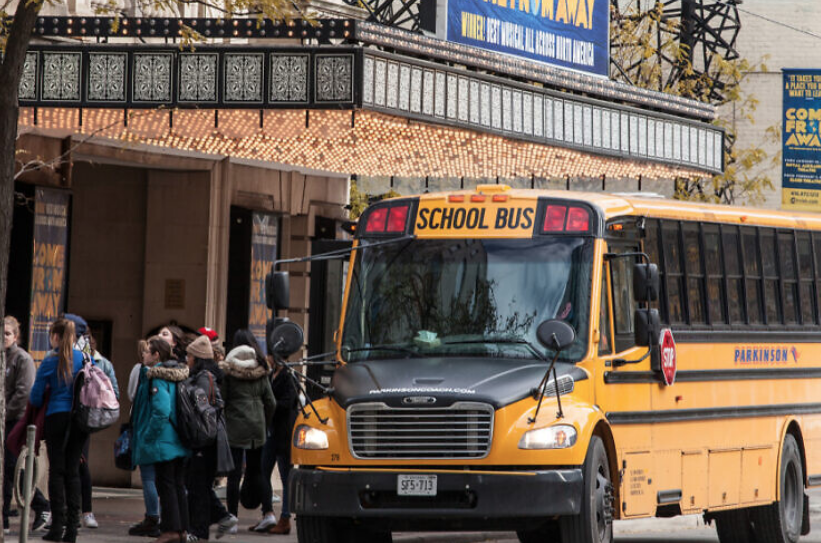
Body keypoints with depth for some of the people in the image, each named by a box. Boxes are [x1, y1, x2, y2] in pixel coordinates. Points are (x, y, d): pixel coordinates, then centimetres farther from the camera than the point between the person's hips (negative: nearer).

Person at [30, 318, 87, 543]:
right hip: (81, 419, 3)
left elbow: (35, 398, -2)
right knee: (73, 471, 7)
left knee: (57, 470, 1)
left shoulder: (50, 362, -5)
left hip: (57, 417, -3)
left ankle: (58, 525, -5)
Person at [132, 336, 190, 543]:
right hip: (179, 441, 8)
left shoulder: (156, 377, -14)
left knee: (165, 485, -4)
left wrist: (149, 435, -17)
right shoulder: (179, 375, 11)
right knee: (178, 485, 12)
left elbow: (161, 409, -23)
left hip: (163, 441, -8)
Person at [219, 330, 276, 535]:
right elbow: (271, 402, 6)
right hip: (257, 426, 4)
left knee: (234, 473, -2)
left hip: (235, 426, -4)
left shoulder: (228, 370, -8)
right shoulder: (260, 371, 4)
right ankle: (268, 512, 3)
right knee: (256, 471, 14)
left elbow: (221, 399, -7)